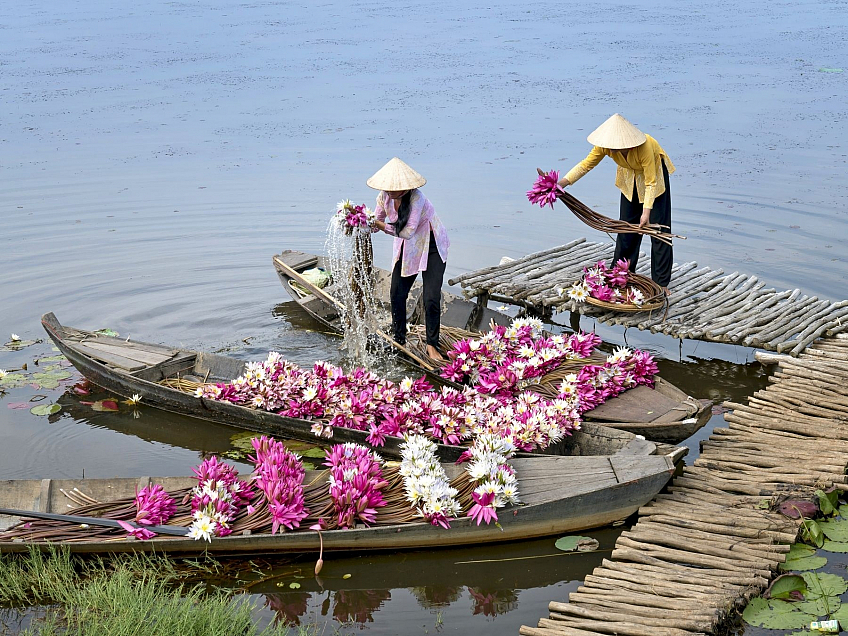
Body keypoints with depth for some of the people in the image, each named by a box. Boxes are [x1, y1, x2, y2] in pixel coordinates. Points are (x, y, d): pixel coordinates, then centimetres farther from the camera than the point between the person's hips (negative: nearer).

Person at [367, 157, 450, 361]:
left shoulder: (416, 198, -31)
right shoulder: (385, 196, -12)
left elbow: (407, 231, -34)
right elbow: (377, 221, -1)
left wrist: (381, 225, -33)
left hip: (431, 247, -5)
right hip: (407, 247, 6)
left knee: (431, 298, -11)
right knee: (396, 294, 2)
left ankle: (432, 345, 3)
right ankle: (398, 340, 21)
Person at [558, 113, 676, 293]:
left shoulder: (644, 146, -40)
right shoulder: (606, 145, -27)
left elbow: (651, 182, -34)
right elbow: (587, 164, -20)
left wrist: (646, 211, -39)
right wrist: (564, 182, -33)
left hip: (654, 172, -5)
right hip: (630, 178, 5)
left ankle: (661, 283, -1)